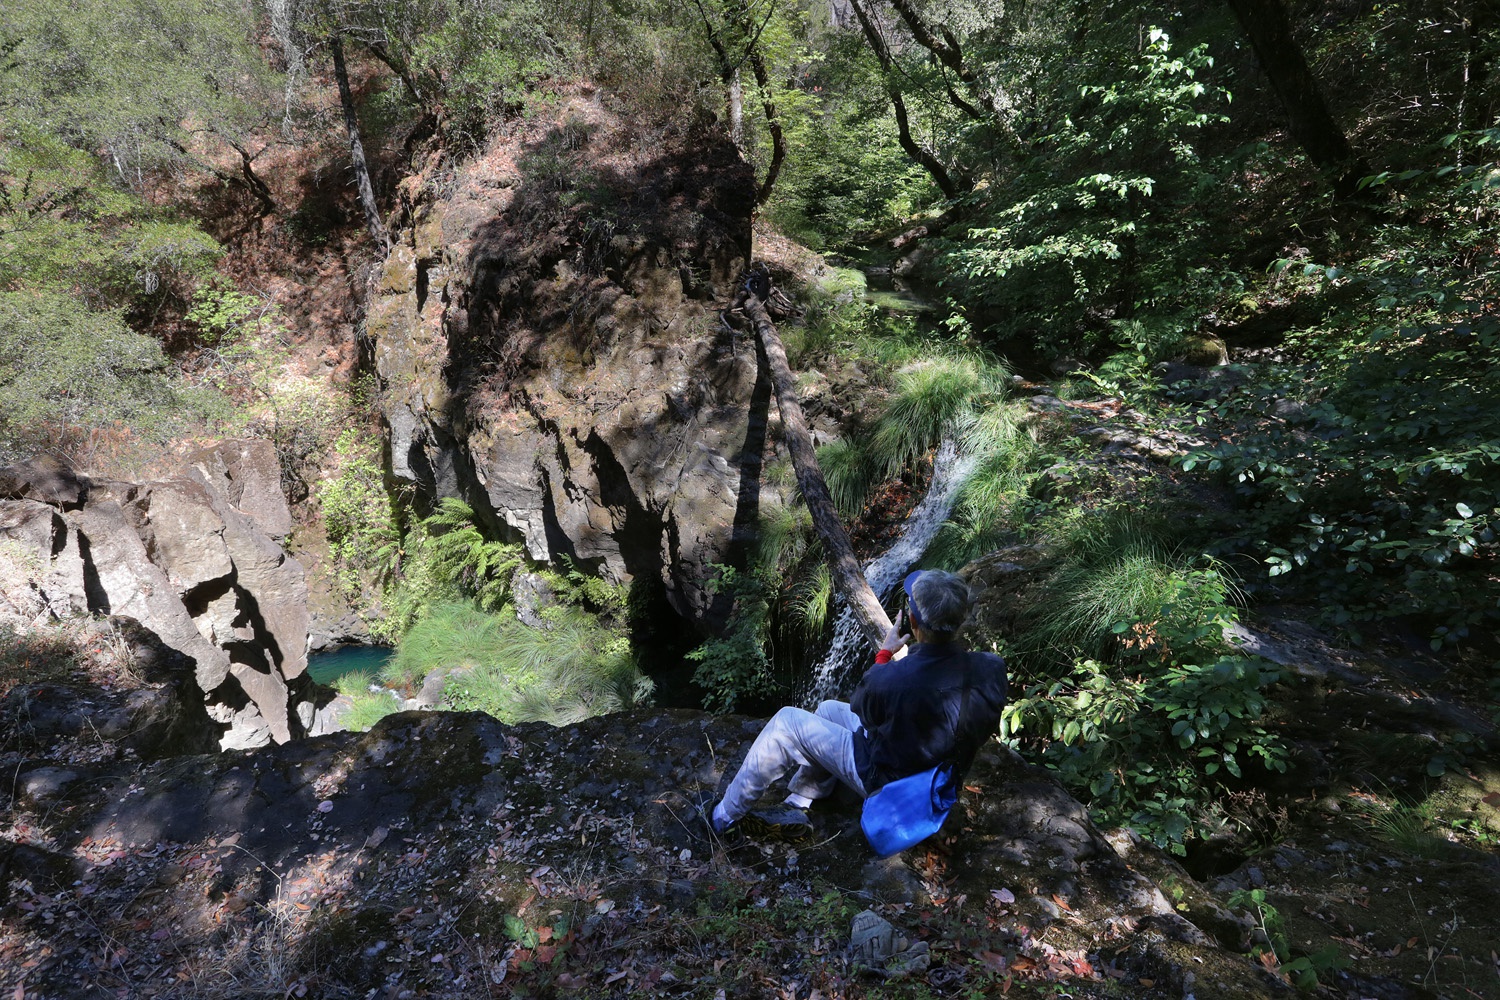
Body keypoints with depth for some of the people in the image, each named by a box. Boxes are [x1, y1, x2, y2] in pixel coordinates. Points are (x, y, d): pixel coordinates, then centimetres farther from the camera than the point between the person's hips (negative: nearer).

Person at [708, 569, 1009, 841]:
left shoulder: (888, 679, -35)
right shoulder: (992, 668, -23)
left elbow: (860, 706, -9)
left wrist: (884, 654, 5)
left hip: (884, 781, -6)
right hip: (939, 780, 6)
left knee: (786, 722, 6)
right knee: (828, 709, 22)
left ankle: (725, 816, 21)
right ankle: (794, 809, 26)